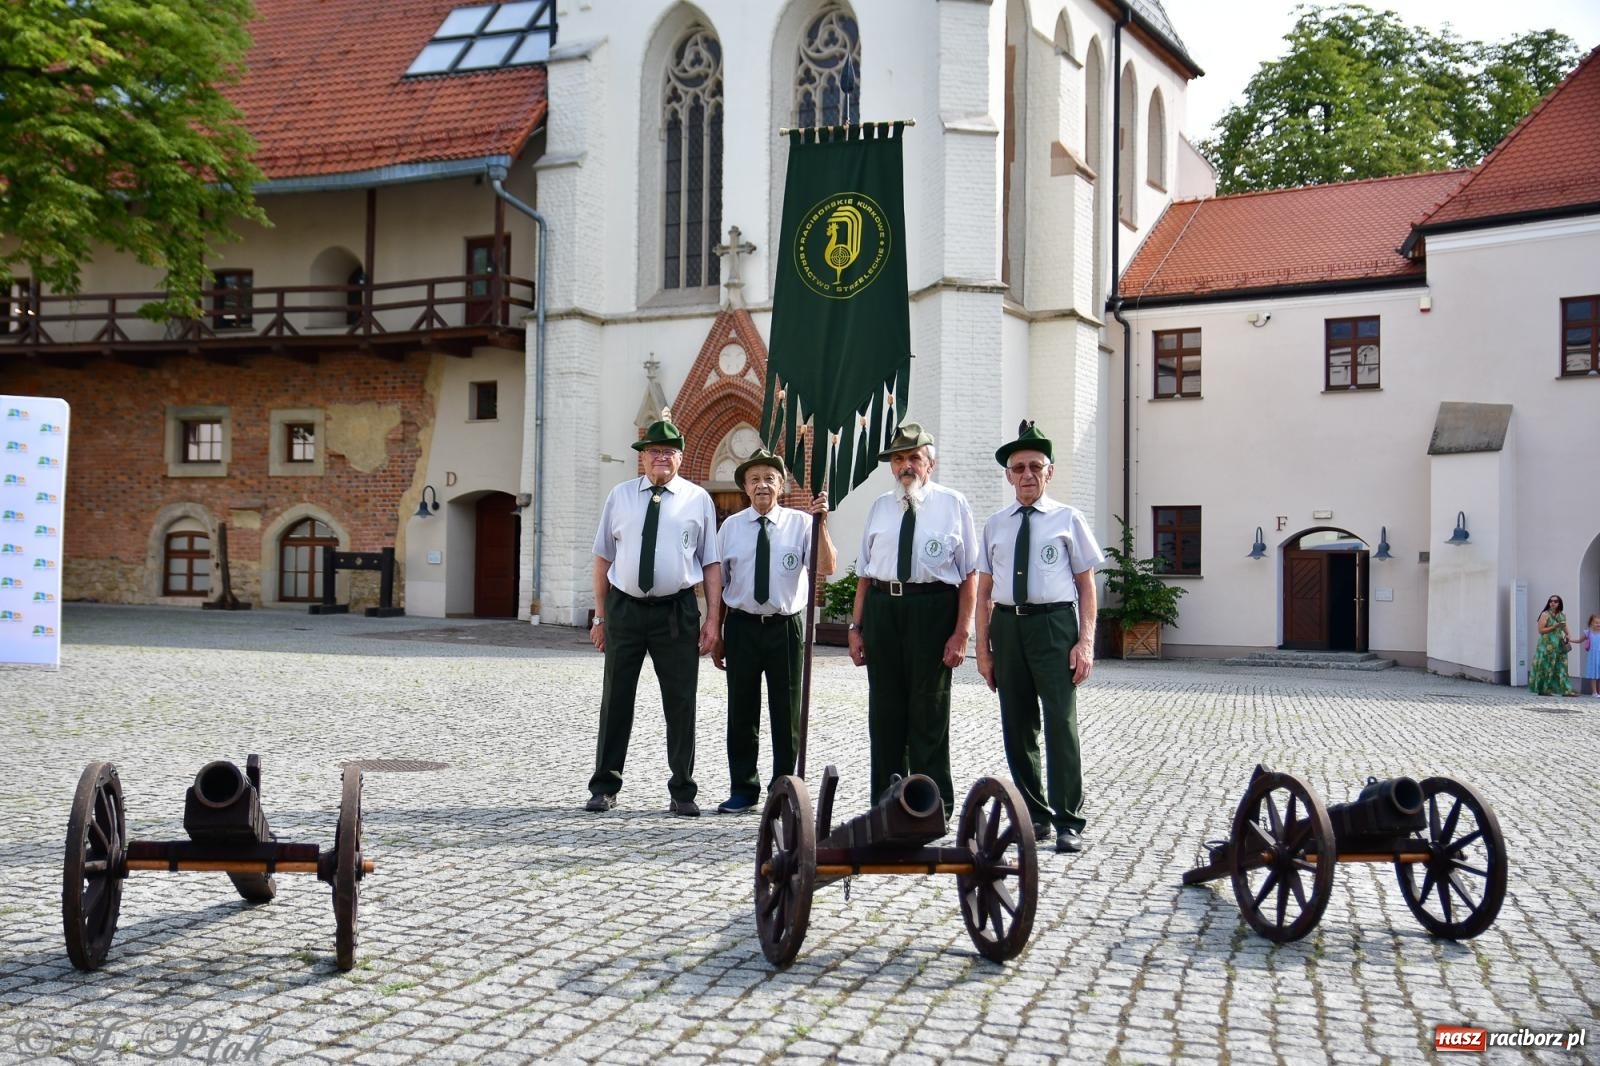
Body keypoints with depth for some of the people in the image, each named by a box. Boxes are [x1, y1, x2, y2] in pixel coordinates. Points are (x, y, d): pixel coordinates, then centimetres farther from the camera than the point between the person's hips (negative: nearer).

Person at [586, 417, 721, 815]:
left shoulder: (698, 500, 3)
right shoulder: (620, 496, 6)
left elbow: (711, 563, 1)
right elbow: (603, 557, 8)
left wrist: (713, 619, -5)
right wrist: (600, 615, 4)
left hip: (677, 611, -1)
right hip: (625, 608, 1)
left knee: (680, 703, 5)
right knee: (616, 700, 7)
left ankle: (682, 792, 17)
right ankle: (604, 787, 19)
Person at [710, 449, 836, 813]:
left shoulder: (800, 523, -1)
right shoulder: (731, 527, 4)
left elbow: (826, 567, -15)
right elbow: (718, 582, 7)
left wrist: (821, 523, -27)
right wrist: (715, 633, 6)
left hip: (786, 626, -1)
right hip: (742, 626, 1)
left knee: (786, 713, 7)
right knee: (741, 712, 8)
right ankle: (742, 789, 19)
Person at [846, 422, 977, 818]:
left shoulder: (953, 504, 2)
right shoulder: (880, 507, 14)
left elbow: (970, 574, -3)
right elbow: (865, 573, 14)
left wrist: (962, 632, -10)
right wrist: (856, 626, 8)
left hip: (932, 609, -4)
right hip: (882, 609, 4)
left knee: (929, 711, 1)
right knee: (884, 711, 9)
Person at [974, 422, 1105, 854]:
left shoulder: (1068, 519, 3)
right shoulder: (996, 524, 11)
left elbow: (1086, 585, 2)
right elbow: (984, 589, 11)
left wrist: (1086, 641, -7)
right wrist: (983, 647, 6)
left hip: (1055, 624, -4)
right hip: (1007, 626, 4)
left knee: (1061, 722, -7)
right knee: (1017, 727, 9)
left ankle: (1068, 822, 1)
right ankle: (1035, 816, 22)